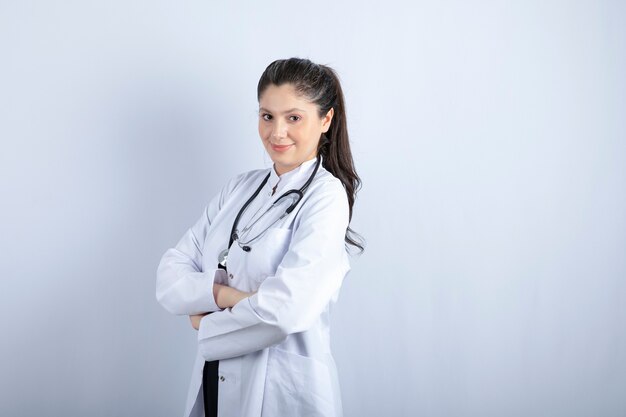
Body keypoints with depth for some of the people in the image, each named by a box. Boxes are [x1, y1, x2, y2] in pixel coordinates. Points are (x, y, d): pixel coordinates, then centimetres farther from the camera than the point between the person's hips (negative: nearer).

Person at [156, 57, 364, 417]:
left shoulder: (326, 197, -13)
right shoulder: (240, 188, 6)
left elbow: (286, 308, -24)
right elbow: (170, 277, -1)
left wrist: (207, 323, -9)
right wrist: (224, 294, -19)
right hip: (213, 385, 6)